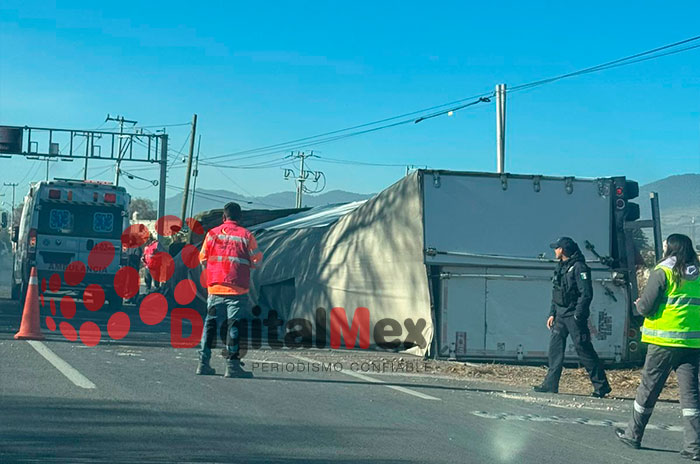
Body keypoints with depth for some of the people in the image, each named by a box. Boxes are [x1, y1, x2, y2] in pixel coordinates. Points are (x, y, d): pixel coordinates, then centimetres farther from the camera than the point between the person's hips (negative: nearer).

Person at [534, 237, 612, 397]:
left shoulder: (578, 267, -13)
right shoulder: (560, 267, 15)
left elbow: (586, 294, -18)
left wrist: (578, 316, -21)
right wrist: (552, 313, 15)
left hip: (574, 316, -9)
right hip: (560, 315, 9)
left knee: (584, 350, -5)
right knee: (555, 348, 5)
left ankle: (601, 386, 2)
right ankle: (550, 384, 9)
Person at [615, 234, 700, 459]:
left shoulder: (662, 272, -7)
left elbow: (646, 307, -10)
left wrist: (639, 304, 11)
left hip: (665, 341, -4)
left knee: (648, 389, 9)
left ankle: (633, 434, 22)